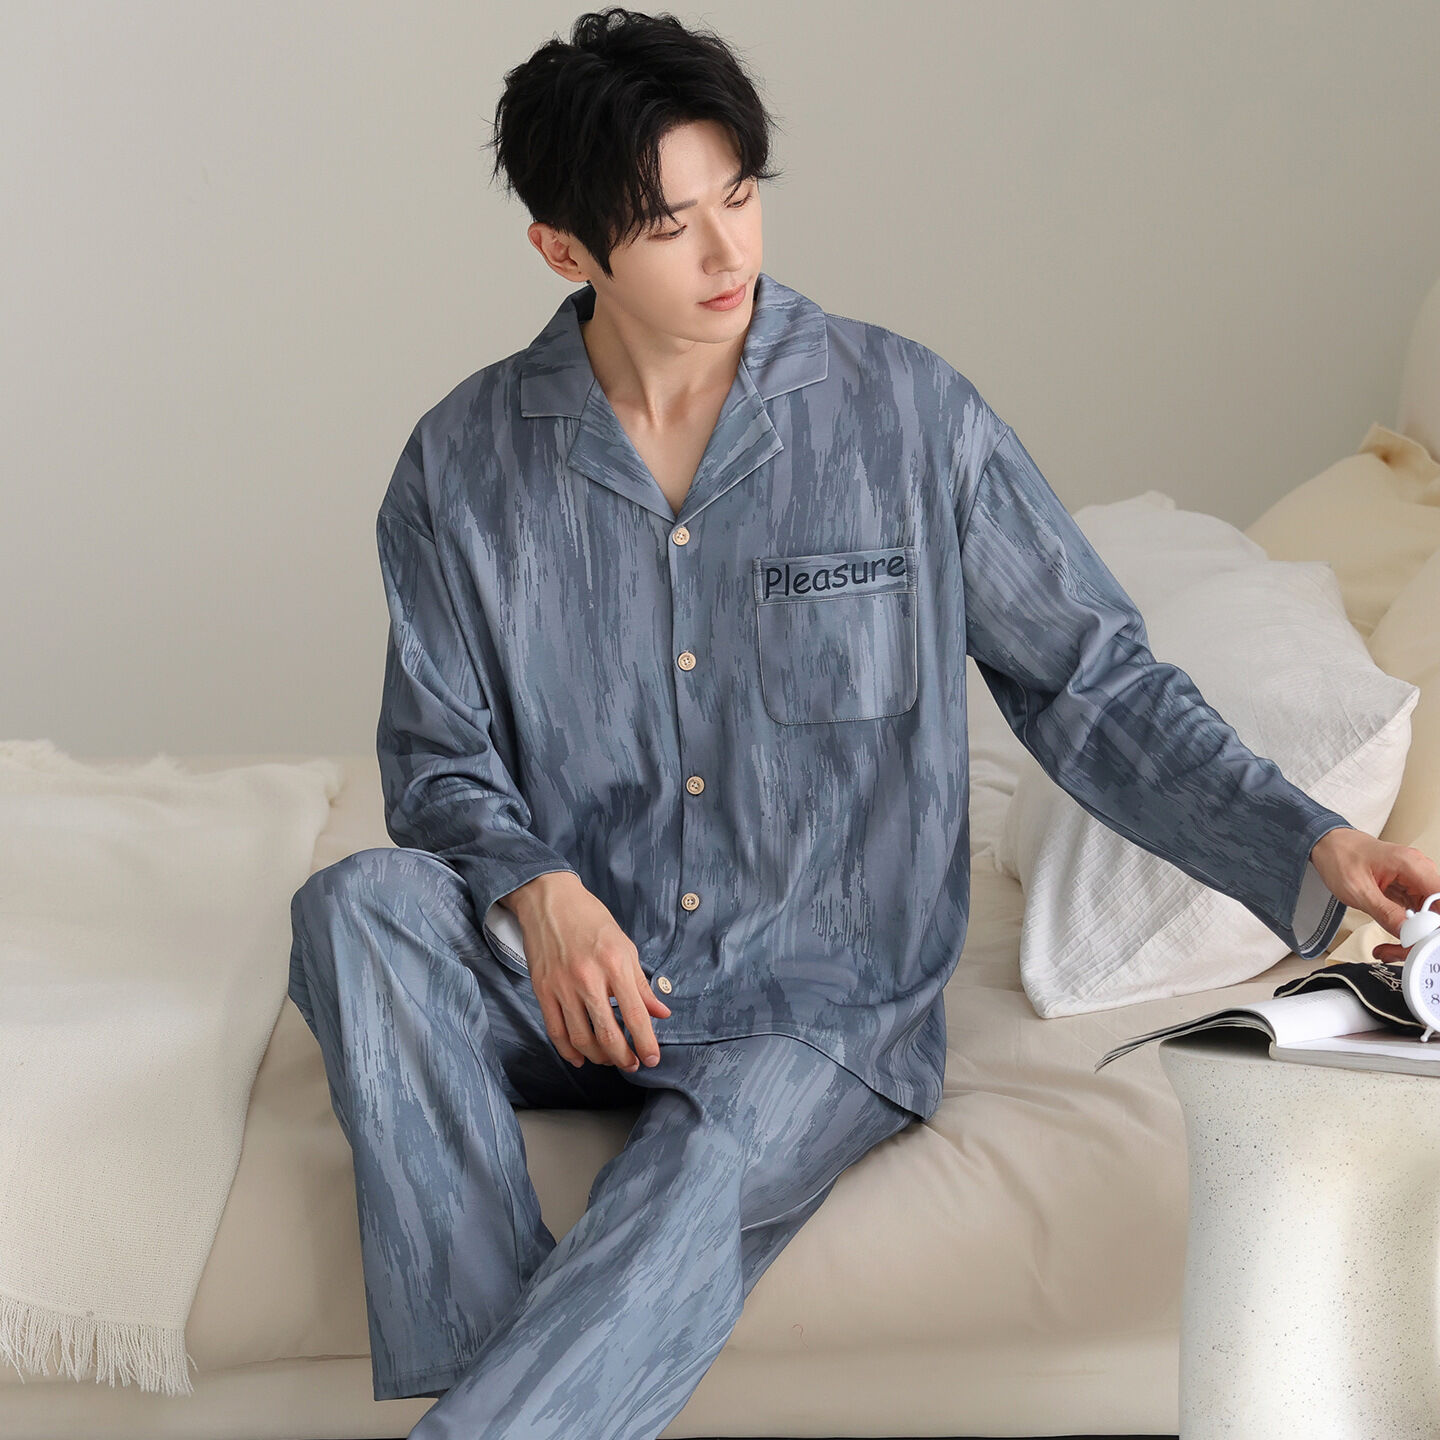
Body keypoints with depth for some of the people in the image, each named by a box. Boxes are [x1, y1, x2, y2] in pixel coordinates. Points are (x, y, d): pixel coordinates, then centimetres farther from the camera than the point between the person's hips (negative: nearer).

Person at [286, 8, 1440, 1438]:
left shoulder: (907, 413, -2)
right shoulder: (466, 462, 2)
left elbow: (1093, 684, 2)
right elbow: (438, 759, 5)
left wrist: (1309, 849, -10)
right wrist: (539, 895, -18)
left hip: (822, 1003, -2)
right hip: (570, 982, 2)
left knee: (688, 1204, -34)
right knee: (357, 908, -28)